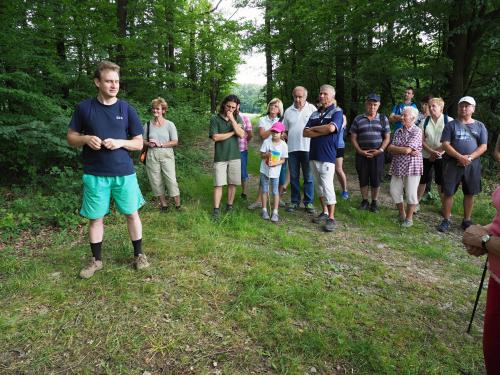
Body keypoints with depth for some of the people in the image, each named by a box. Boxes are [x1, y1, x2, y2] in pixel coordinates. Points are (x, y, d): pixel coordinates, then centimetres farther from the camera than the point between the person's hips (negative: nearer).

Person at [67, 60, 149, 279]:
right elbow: (71, 138, 7)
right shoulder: (84, 108, 0)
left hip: (124, 173, 0)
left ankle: (139, 254, 25)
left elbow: (139, 143, 4)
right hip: (95, 175, 0)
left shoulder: (126, 109, 1)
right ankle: (96, 260, 27)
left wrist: (120, 142, -15)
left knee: (132, 213, 7)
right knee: (95, 218, 9)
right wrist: (86, 139, -15)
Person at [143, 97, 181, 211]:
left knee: (171, 180, -8)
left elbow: (175, 142, -4)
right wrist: (149, 144, -9)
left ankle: (178, 205, 1)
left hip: (166, 155, -3)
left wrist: (160, 144, -13)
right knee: (156, 181, 5)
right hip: (152, 156, 3)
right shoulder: (148, 125, 7)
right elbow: (143, 141, 14)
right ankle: (163, 203, 18)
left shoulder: (169, 124, -1)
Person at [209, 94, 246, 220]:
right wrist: (232, 132, -8)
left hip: (235, 156, 3)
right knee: (218, 184, -2)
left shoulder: (237, 118, 4)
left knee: (232, 183, 8)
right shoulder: (215, 119, -3)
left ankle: (229, 206, 22)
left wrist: (232, 119, -14)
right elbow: (215, 137, -12)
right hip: (220, 157, -2)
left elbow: (241, 134, -9)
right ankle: (216, 209, 3)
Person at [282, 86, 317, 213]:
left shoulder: (312, 109, 2)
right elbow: (284, 129, 16)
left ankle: (309, 202, 11)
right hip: (292, 148, 3)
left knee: (308, 177, 3)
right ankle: (295, 201, 20)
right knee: (294, 177, 10)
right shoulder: (288, 111, 11)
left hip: (308, 148, -3)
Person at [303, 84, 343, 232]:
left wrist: (314, 128, -6)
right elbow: (305, 132, 4)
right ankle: (324, 212, 25)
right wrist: (323, 132, -10)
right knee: (319, 185, 13)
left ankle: (331, 218, 1)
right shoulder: (315, 114, 15)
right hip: (313, 154, 7)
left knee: (327, 186, -7)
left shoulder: (337, 112, -3)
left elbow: (331, 128, -22)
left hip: (327, 155, -7)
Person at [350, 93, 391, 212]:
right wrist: (360, 151, -9)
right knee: (363, 178, 6)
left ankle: (374, 202, 17)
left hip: (377, 154, 0)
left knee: (376, 179, 3)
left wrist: (380, 150, -9)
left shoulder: (383, 119, 6)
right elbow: (353, 137, 3)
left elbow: (387, 137, 6)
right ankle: (364, 201, 21)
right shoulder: (358, 119, 4)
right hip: (362, 154, 0)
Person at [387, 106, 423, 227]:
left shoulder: (417, 131, -10)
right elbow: (390, 148, -1)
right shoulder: (398, 131, 9)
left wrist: (395, 148, -3)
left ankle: (409, 218, 17)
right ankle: (401, 215, 27)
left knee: (411, 194, 1)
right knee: (394, 191, 8)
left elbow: (407, 149, -19)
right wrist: (404, 150, -14)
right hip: (397, 167, 6)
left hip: (412, 167, -6)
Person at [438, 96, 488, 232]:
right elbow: (445, 144, -6)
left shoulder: (480, 126, 8)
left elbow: (483, 146, 2)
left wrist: (469, 157, -14)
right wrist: (460, 157, -17)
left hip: (472, 165, 2)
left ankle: (467, 221, 21)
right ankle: (446, 220, 10)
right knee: (448, 192, -1)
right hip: (452, 164, -2)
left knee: (469, 193, 8)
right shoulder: (451, 125, 3)